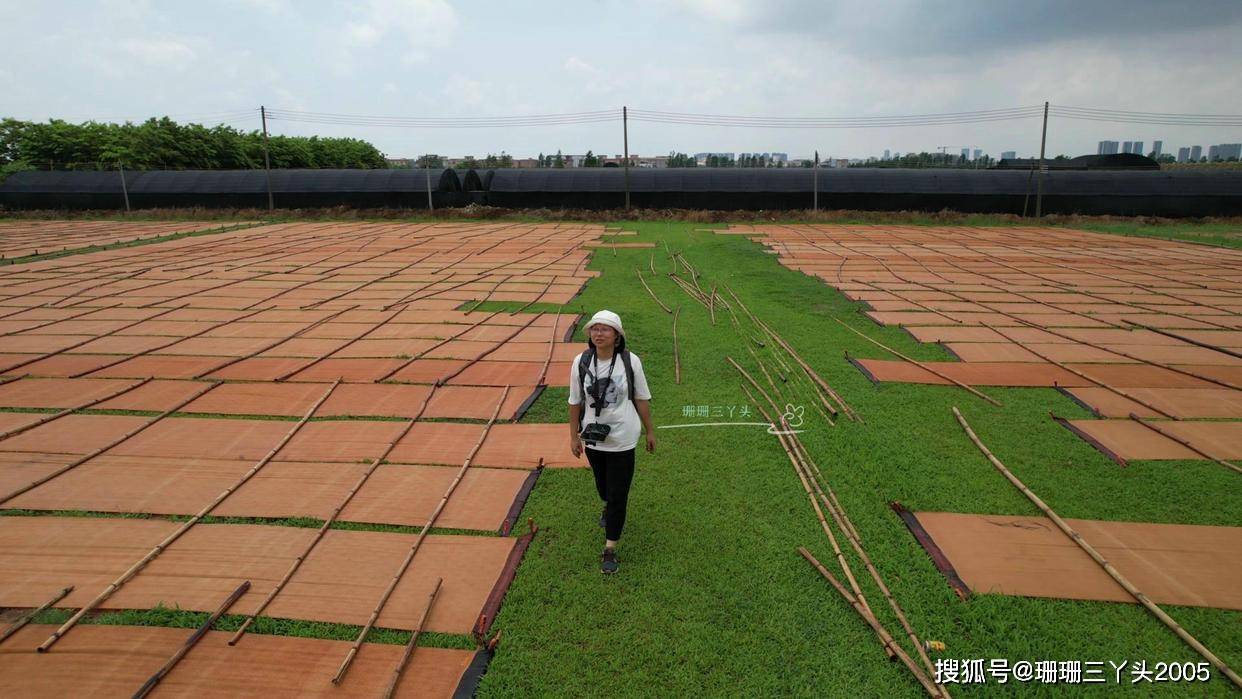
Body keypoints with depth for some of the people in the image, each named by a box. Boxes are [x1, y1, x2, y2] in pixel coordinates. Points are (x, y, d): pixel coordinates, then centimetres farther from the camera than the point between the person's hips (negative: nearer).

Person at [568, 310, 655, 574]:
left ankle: (610, 548, 16)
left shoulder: (630, 361, -15)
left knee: (618, 494, 1)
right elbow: (575, 401, -1)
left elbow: (642, 398, -4)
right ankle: (608, 507, 60)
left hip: (622, 439, -3)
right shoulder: (581, 362, -11)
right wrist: (573, 436, 4)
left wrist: (650, 431, 3)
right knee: (602, 484, 26)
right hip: (592, 437, 3)